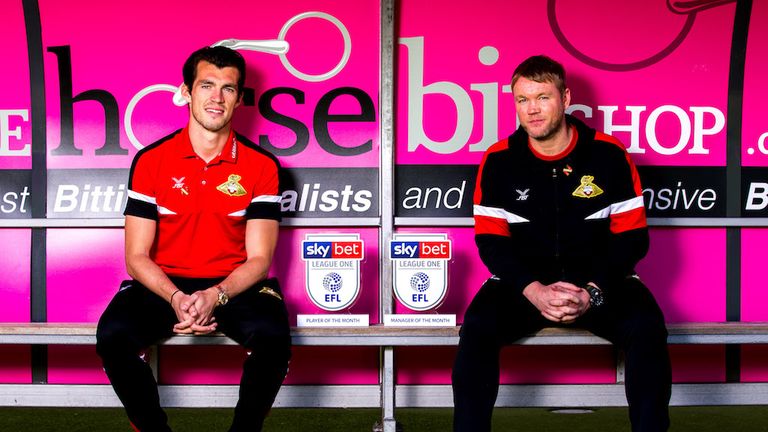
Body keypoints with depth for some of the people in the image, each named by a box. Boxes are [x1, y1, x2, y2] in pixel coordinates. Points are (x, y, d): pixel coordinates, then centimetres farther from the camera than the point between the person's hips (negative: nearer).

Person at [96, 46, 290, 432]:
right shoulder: (151, 160, 0)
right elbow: (136, 256, -2)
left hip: (233, 286, 0)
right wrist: (176, 298, -21)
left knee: (272, 337, -32)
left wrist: (216, 296, -22)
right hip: (165, 285, 1)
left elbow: (258, 259, -3)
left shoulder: (261, 166, -1)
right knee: (113, 335, -29)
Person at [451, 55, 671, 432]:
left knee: (647, 326, -29)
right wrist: (533, 290, -19)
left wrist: (593, 292, -17)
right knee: (477, 326, -28)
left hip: (599, 284, 0)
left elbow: (632, 236, -2)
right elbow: (490, 240, -1)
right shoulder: (498, 160, 0)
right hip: (524, 283, 1)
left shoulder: (609, 154, -2)